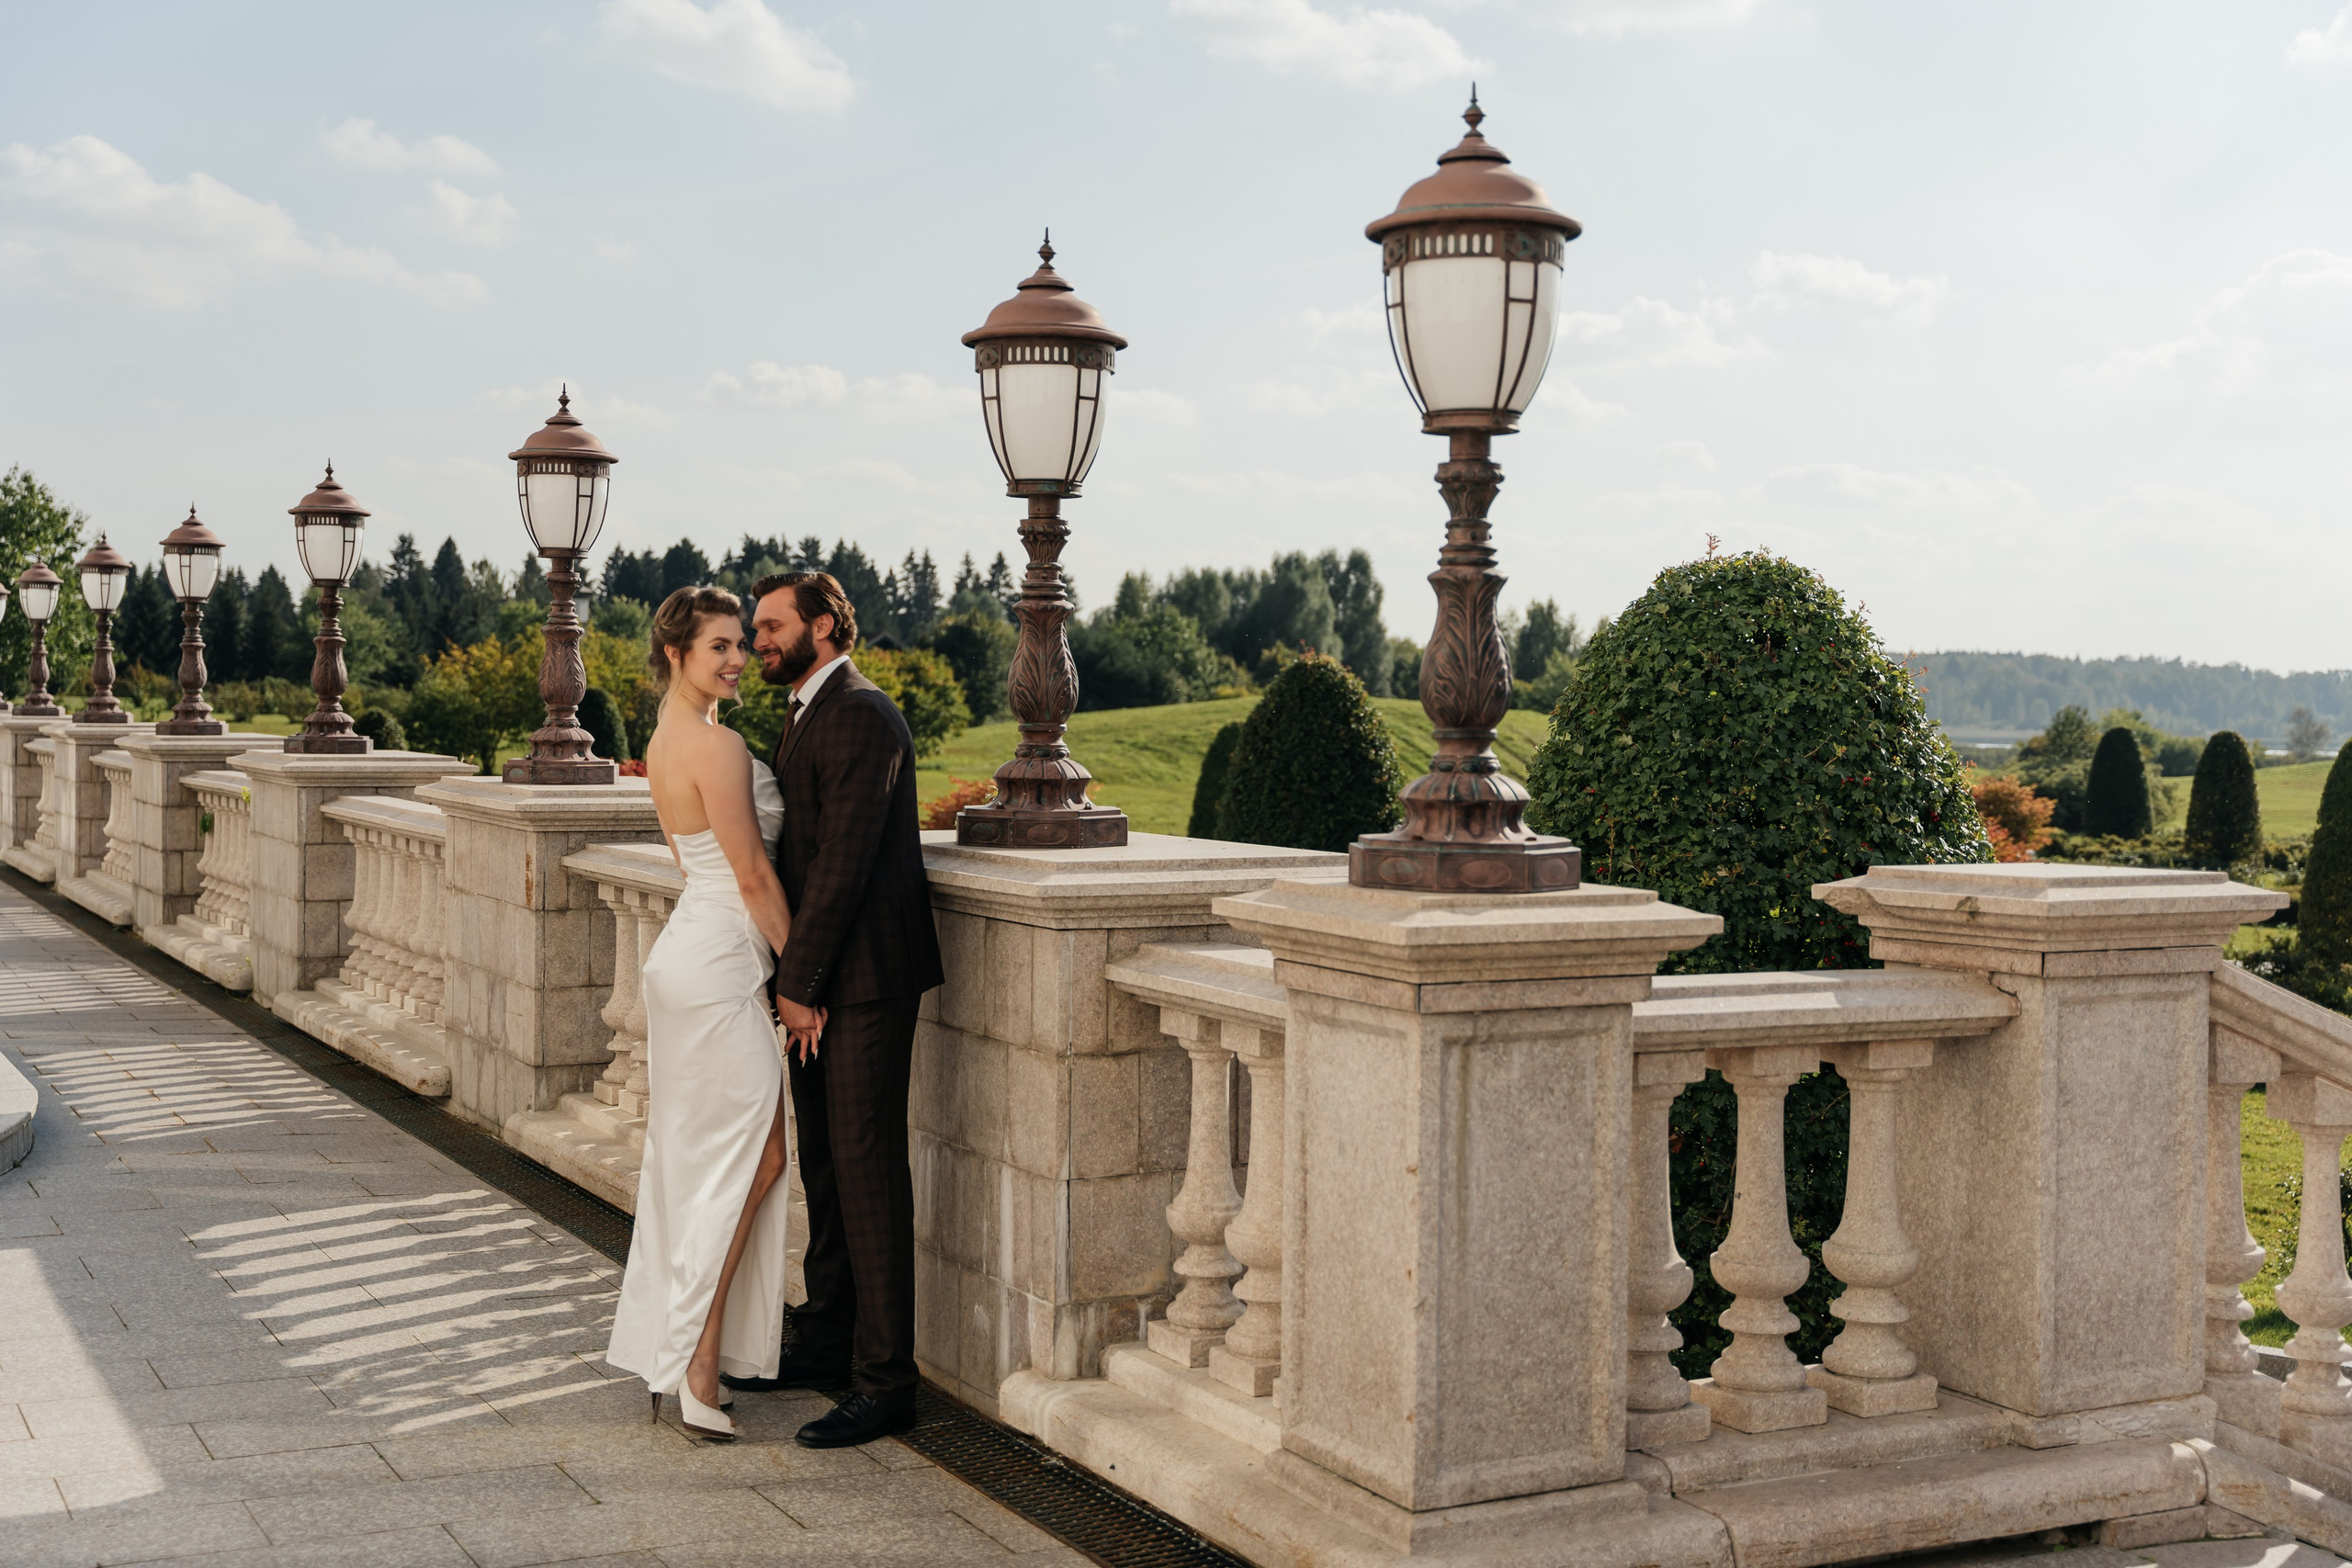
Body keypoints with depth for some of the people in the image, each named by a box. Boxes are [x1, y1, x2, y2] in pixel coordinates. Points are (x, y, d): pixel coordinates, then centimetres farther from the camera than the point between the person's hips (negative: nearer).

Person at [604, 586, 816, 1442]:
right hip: (720, 964, -10)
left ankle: (669, 1347, 20)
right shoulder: (717, 746, -17)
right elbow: (754, 875, -15)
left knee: (690, 1160, 13)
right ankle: (697, 1361, -1)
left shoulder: (665, 742, 13)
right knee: (753, 1155, -3)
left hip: (688, 948, 10)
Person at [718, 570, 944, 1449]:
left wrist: (800, 981, -17)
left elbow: (844, 858, -20)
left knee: (867, 1170, -6)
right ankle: (825, 1343, 29)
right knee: (825, 1166, 17)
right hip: (820, 979, 10)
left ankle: (883, 1383, 0)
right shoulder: (811, 715, 16)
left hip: (862, 979, -10)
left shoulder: (859, 716, -15)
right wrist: (794, 976, 9)